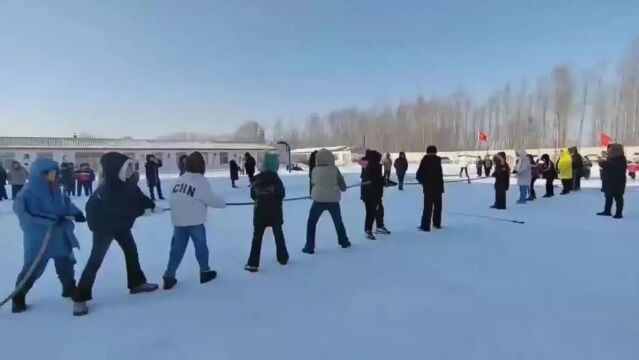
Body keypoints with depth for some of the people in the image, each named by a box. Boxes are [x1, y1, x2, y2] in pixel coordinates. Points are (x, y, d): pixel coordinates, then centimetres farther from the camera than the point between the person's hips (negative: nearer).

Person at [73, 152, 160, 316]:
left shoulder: (126, 181, -12)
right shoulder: (109, 188, -35)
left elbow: (137, 195, 1)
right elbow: (121, 208, -30)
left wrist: (152, 205, -10)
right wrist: (144, 210, -21)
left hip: (120, 221, 9)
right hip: (103, 223, -9)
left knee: (131, 249, 16)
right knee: (96, 259, -7)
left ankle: (137, 283, 31)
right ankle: (80, 299, 4)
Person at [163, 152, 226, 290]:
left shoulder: (180, 179, 9)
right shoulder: (201, 181, -13)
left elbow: (177, 198, 13)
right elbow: (211, 199, -12)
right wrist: (223, 203, 5)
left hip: (178, 220, 6)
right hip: (194, 221, -5)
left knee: (177, 248, 11)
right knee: (201, 246, 12)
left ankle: (169, 276, 8)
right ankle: (205, 272, 24)